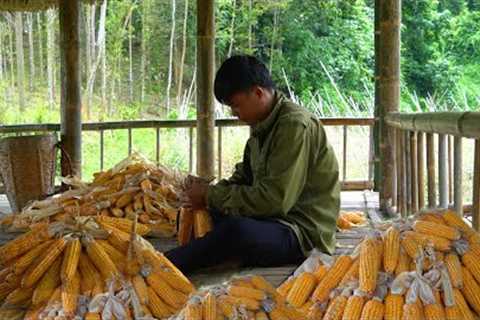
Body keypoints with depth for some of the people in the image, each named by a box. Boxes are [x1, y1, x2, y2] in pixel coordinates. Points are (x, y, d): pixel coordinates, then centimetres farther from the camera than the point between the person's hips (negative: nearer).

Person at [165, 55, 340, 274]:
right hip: (272, 219, 10)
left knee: (235, 230, -35)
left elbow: (274, 200, -24)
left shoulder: (295, 126, -19)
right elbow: (244, 177, 18)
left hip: (303, 232, -10)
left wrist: (211, 196, -16)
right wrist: (211, 191, -3)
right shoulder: (262, 125, 9)